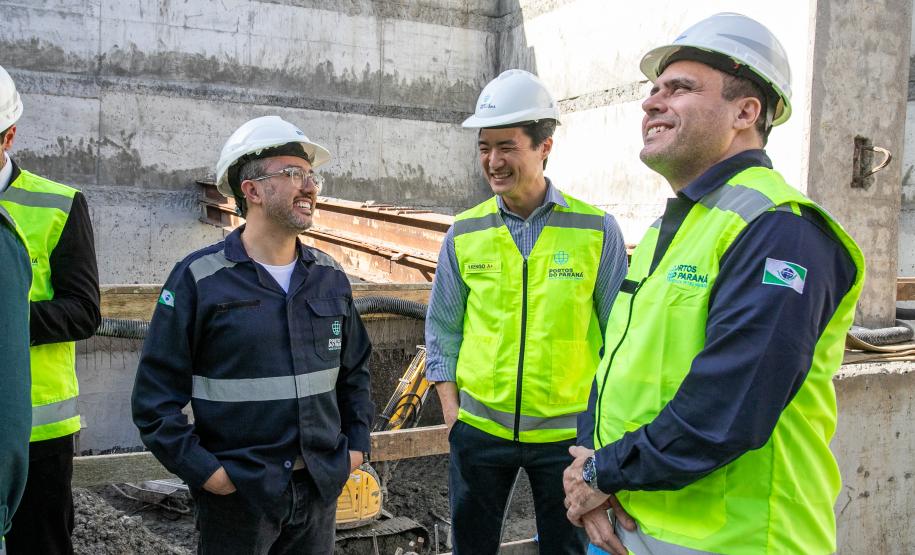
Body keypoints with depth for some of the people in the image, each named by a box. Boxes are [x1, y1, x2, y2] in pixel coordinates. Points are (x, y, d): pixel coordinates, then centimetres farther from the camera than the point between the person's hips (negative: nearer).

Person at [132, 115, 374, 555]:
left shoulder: (331, 277, 5)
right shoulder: (199, 279, -10)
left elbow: (355, 369, 16)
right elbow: (155, 395, -9)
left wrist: (357, 445, 8)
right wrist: (203, 470, -13)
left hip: (320, 487, 5)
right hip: (237, 493, -4)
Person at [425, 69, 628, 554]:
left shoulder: (597, 230, -5)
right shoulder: (465, 233, 1)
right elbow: (443, 329, 8)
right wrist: (451, 410, 1)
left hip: (567, 432, -2)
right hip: (478, 429, 2)